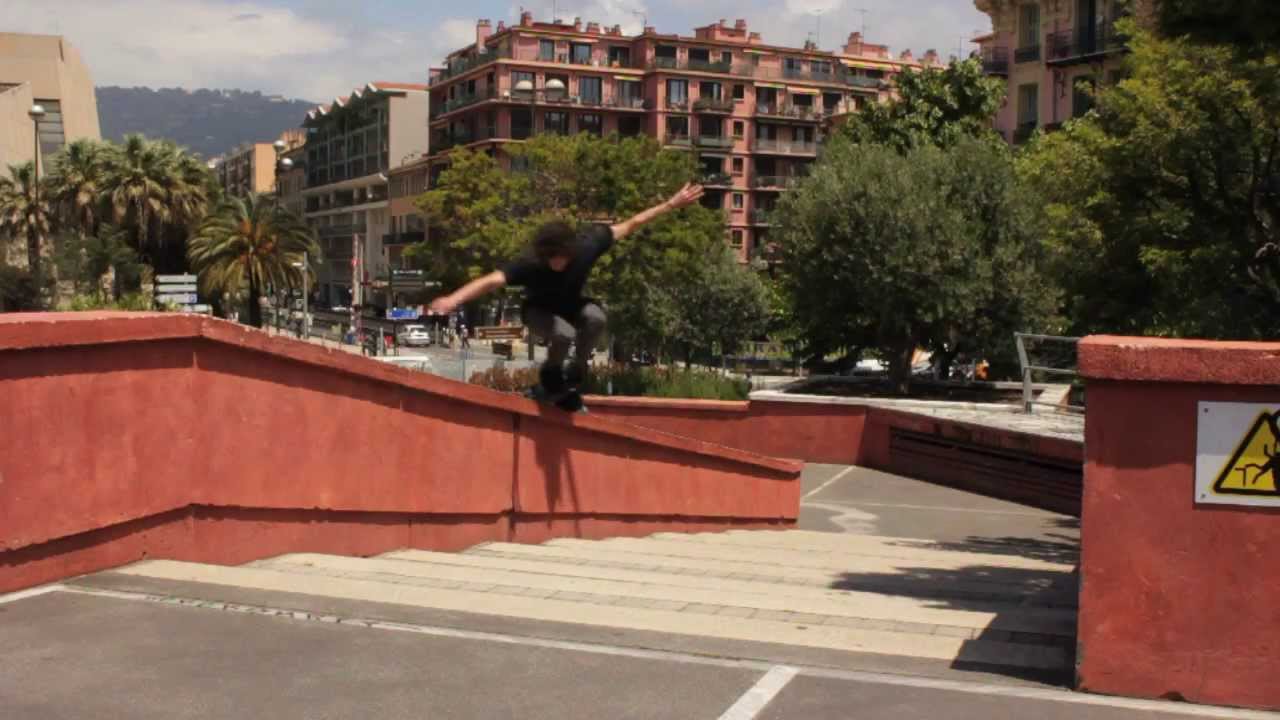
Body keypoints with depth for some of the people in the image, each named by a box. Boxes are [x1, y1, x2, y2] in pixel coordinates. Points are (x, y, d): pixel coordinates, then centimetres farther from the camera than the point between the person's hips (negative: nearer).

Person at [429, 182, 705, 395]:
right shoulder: (530, 263, -36)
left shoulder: (587, 245, -29)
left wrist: (671, 204, -17)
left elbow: (630, 224, -20)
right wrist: (454, 299, -63)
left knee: (596, 317, -32)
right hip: (540, 310, -3)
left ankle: (576, 372, -5)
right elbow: (491, 280, -48)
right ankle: (551, 373, -1)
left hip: (571, 305, 3)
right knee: (564, 334, -36)